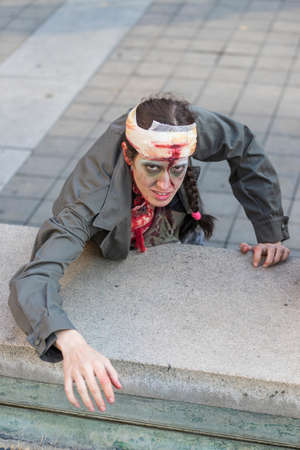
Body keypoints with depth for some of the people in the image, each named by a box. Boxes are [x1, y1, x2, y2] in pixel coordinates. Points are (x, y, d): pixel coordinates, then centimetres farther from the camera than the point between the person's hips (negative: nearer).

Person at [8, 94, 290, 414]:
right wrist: (72, 344, -76)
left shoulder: (192, 126, -38)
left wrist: (271, 235, -15)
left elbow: (244, 148, -15)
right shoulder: (89, 199, -47)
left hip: (179, 240, 3)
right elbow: (30, 281, -56)